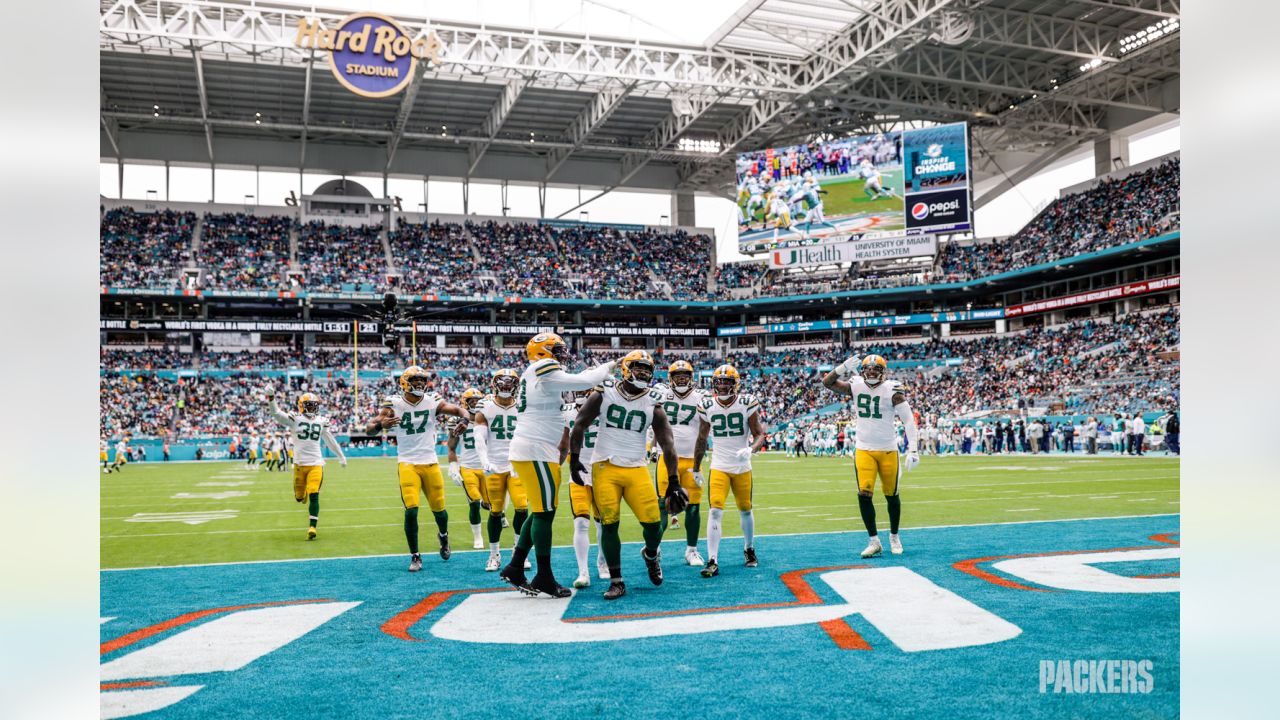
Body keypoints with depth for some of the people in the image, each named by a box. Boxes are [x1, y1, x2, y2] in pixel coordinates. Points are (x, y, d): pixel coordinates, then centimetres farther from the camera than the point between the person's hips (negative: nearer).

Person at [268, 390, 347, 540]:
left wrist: (341, 456, 28)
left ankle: (312, 527, -7)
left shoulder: (321, 421, 9)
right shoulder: (295, 419, 0)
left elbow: (330, 440, 21)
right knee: (299, 497, 10)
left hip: (316, 464, 1)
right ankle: (303, 493, 48)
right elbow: (276, 414, -12)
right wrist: (271, 398, -28)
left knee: (314, 496, -10)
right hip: (300, 464, -1)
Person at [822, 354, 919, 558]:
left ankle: (894, 537, 31)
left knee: (891, 495, 10)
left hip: (888, 450, -1)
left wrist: (913, 451, -20)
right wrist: (843, 368, -20)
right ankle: (874, 541, 3)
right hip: (864, 450, 2)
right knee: (864, 494, -9)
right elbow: (827, 382, -3)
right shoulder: (856, 386, -1)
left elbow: (909, 421, -12)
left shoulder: (892, 390, -11)